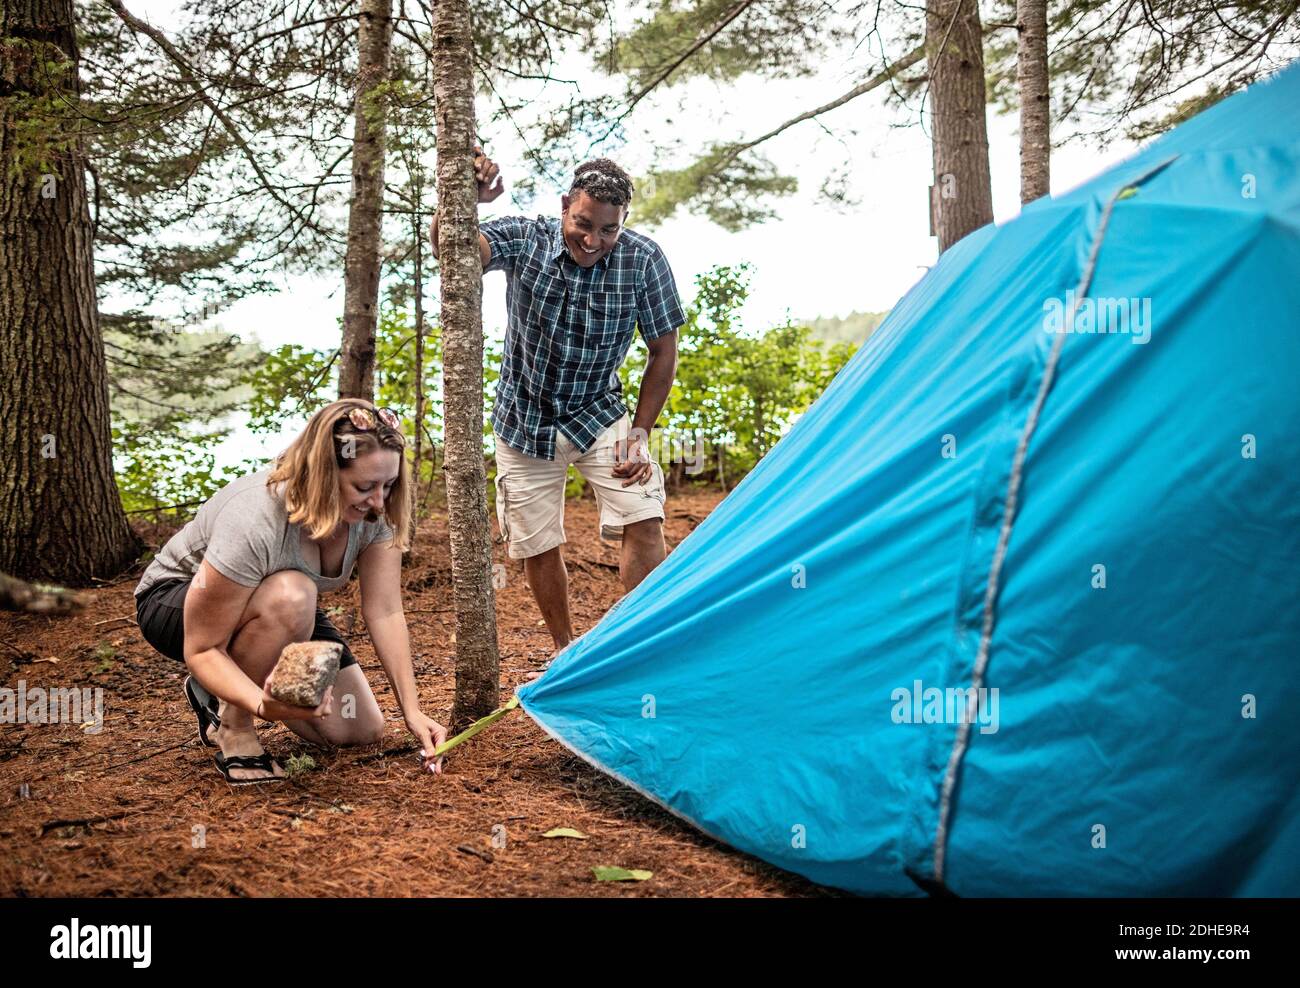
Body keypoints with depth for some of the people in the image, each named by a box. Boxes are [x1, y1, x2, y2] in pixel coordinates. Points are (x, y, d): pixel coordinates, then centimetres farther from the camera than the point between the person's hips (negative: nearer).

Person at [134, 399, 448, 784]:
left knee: (361, 731, -4)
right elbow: (201, 650, -34)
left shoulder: (374, 510, -21)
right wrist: (263, 705, -51)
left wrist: (412, 710, -29)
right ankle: (234, 726, -15)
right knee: (291, 596, -40)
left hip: (282, 613, 6)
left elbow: (385, 612, -21)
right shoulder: (253, 521, -39)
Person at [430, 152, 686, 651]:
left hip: (599, 415, 0)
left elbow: (663, 351, -7)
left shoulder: (644, 259, -17)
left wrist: (640, 432, -11)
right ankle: (566, 653, 25)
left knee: (644, 521, -18)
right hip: (525, 422, 0)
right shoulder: (524, 239, -19)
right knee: (537, 547, 6)